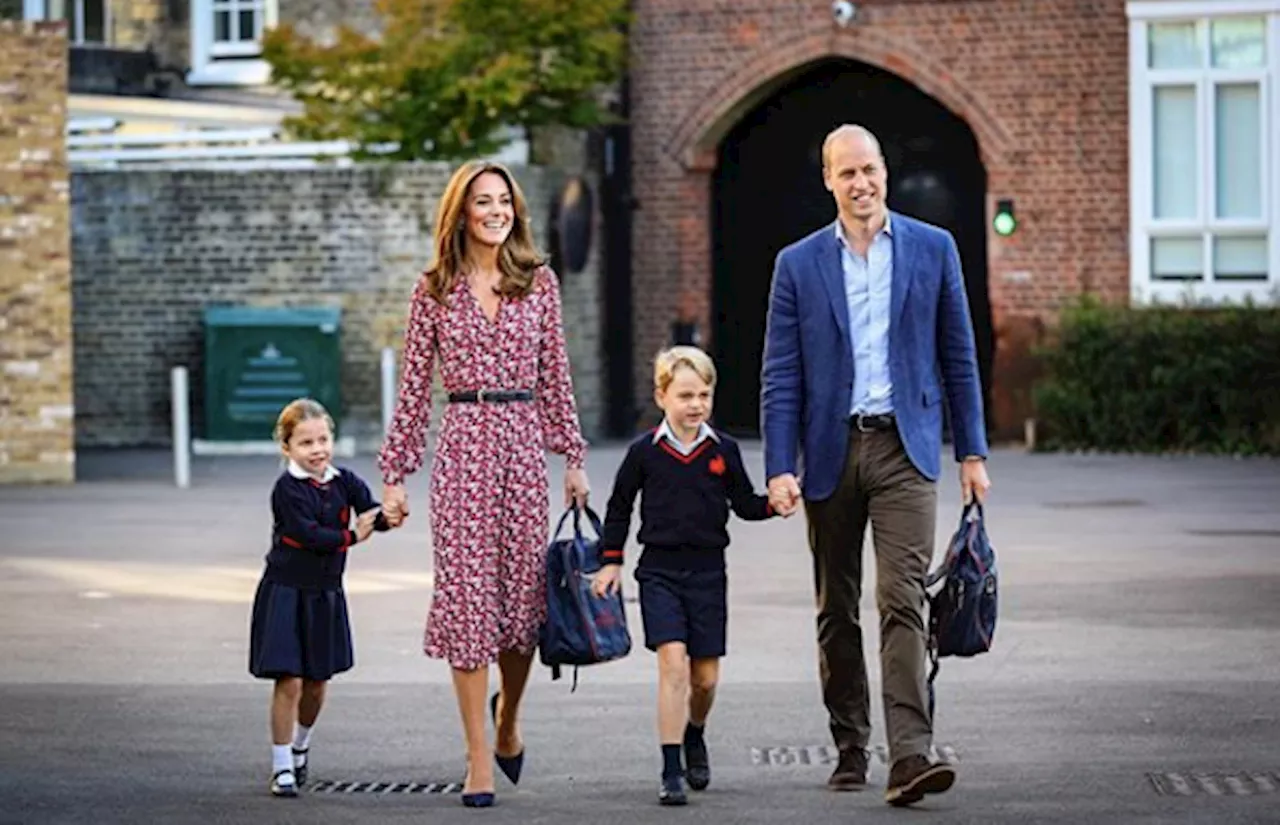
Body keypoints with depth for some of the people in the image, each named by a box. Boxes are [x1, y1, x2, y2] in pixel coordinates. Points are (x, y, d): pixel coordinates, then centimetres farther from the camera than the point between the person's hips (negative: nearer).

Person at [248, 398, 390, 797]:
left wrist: (389, 516, -33)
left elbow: (371, 514, -12)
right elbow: (307, 534, -23)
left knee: (317, 682, 14)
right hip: (286, 592, -5)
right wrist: (351, 536, -18)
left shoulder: (344, 482, 1)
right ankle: (282, 767, 0)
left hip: (326, 594, 5)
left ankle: (300, 747, 39)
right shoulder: (287, 488, -13)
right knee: (289, 681, -9)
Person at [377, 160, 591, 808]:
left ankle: (507, 721, 33)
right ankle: (479, 761, 0)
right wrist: (395, 474, 3)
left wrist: (574, 458, 7)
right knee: (467, 592, -4)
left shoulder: (538, 282, 8)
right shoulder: (435, 289, 4)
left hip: (524, 443, 2)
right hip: (463, 444, -2)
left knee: (524, 592, 4)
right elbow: (414, 386, 5)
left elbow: (555, 374, 11)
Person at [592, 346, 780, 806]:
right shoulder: (645, 451, -1)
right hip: (659, 570, -2)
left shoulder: (723, 451, 2)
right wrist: (610, 561, 8)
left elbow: (745, 505, 10)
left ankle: (694, 735, 39)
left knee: (706, 675, 6)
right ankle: (671, 771, -13)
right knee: (673, 662, -16)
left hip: (707, 570, 2)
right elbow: (620, 506, 10)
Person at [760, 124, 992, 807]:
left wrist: (972, 452, 5)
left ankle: (910, 755, -21)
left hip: (904, 449, -2)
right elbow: (780, 376, 2)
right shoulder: (798, 264, 5)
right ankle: (849, 750, 19)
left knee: (902, 600, -13)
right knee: (836, 611, 8)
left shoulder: (933, 249, 5)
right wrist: (779, 468, -7)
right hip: (831, 451, 2)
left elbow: (958, 357, 8)